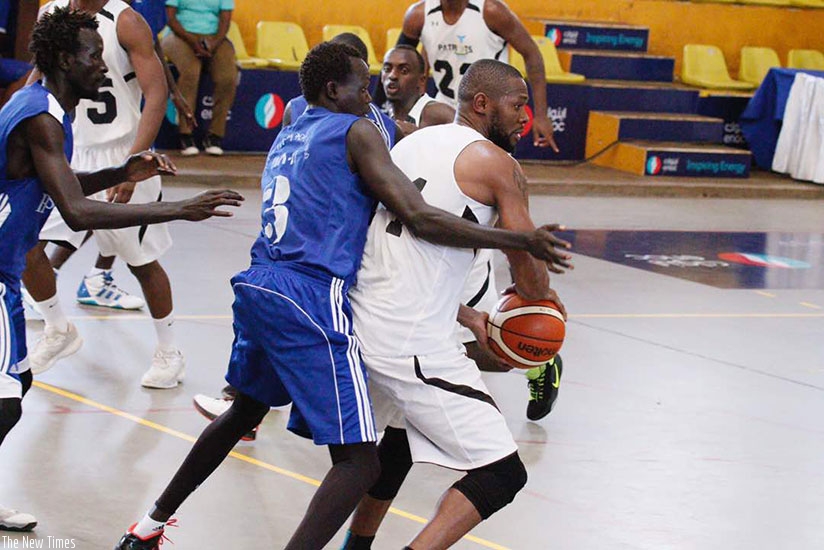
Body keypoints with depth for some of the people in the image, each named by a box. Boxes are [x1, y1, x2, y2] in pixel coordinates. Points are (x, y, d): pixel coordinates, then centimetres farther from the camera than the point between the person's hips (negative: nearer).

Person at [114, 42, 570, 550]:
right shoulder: (356, 132, -1)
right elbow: (419, 219, -10)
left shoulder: (288, 137, 23)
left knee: (246, 409, 35)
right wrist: (522, 241, -6)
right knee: (358, 460, -9)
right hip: (310, 302, -9)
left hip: (257, 288, 9)